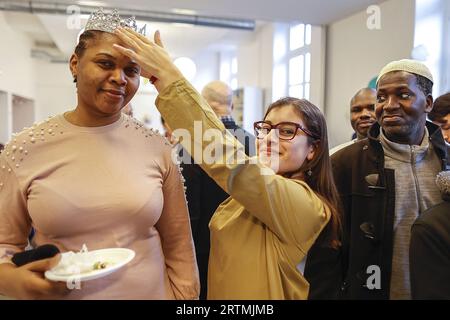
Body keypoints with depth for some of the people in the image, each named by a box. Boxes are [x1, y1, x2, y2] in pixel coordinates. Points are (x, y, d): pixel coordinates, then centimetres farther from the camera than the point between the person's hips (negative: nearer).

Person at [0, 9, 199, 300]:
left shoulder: (157, 147, -9)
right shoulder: (25, 149, -10)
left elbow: (178, 246, -3)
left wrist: (186, 296, -1)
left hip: (152, 292, 1)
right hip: (56, 293, 0)